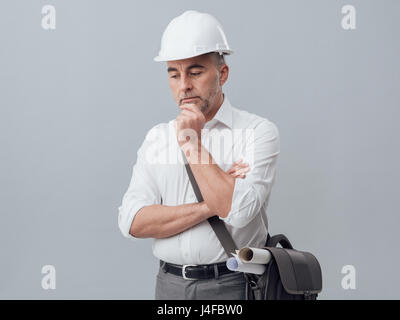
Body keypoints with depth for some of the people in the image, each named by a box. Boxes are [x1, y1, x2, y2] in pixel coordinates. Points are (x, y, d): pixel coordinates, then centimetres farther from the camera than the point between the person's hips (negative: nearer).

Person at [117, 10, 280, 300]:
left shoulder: (258, 131, -6)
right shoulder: (157, 137, 6)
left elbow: (238, 211, -20)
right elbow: (132, 223, -5)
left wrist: (192, 144, -14)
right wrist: (211, 206, -15)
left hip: (232, 285, -3)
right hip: (170, 284, 3)